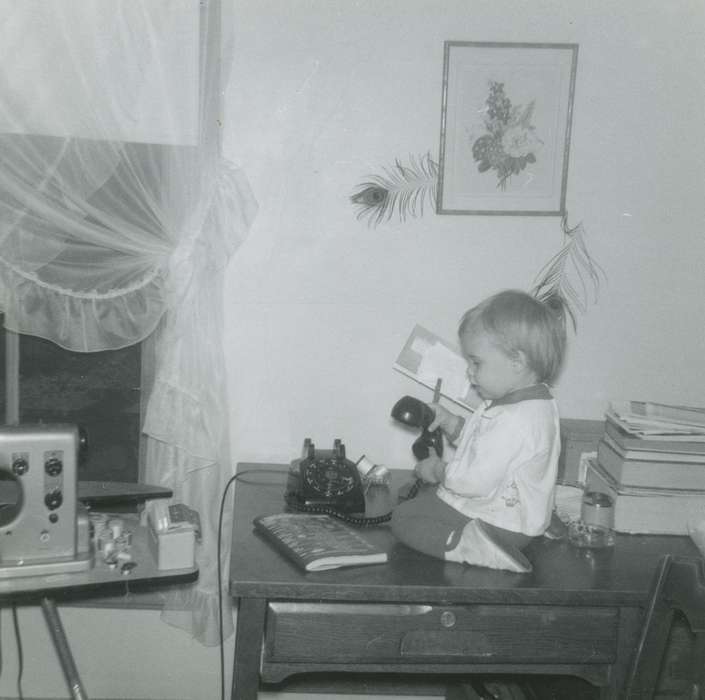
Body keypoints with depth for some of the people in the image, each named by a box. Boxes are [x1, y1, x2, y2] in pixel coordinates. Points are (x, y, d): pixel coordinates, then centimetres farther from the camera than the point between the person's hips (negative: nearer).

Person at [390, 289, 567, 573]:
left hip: (495, 525, -11)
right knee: (416, 496, 29)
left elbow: (475, 480, -31)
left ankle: (470, 546, -25)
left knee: (403, 519, -9)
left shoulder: (518, 421, -31)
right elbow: (478, 442, 19)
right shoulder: (512, 401, 3)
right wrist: (450, 422, 1)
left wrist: (439, 470, -13)